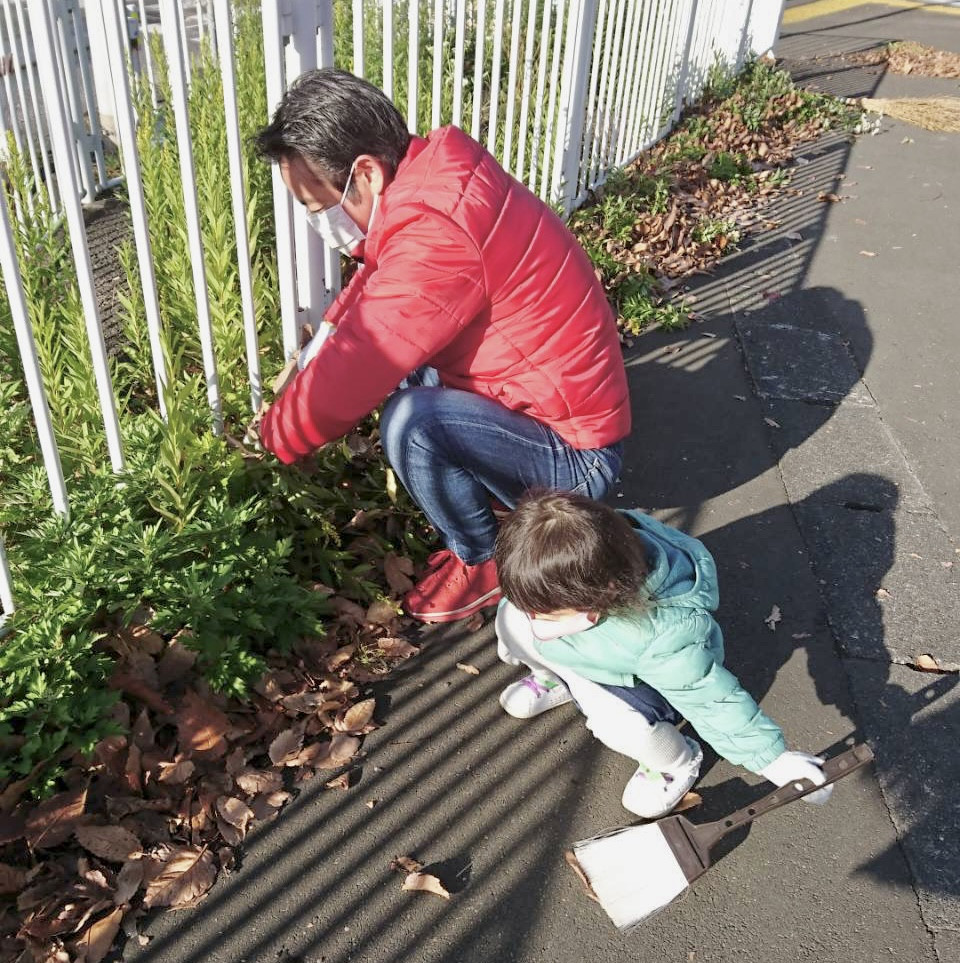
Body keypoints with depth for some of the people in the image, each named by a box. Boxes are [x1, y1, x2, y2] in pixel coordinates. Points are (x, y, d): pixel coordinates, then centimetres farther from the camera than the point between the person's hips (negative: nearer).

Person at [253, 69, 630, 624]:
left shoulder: (435, 237, -31)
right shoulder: (434, 172, -3)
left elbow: (350, 377, -27)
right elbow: (376, 277, 16)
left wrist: (273, 439, -8)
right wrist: (330, 330, 1)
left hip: (574, 455, -9)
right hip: (549, 400, 9)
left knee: (410, 423, -31)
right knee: (385, 348, 11)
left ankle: (484, 563, -2)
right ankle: (492, 487, 15)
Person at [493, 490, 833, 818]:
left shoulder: (663, 637, -46)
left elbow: (709, 696, -33)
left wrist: (773, 757, -31)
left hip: (642, 680, -5)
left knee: (622, 725, -33)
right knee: (511, 618, -13)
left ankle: (677, 763, 5)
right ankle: (558, 677, 20)